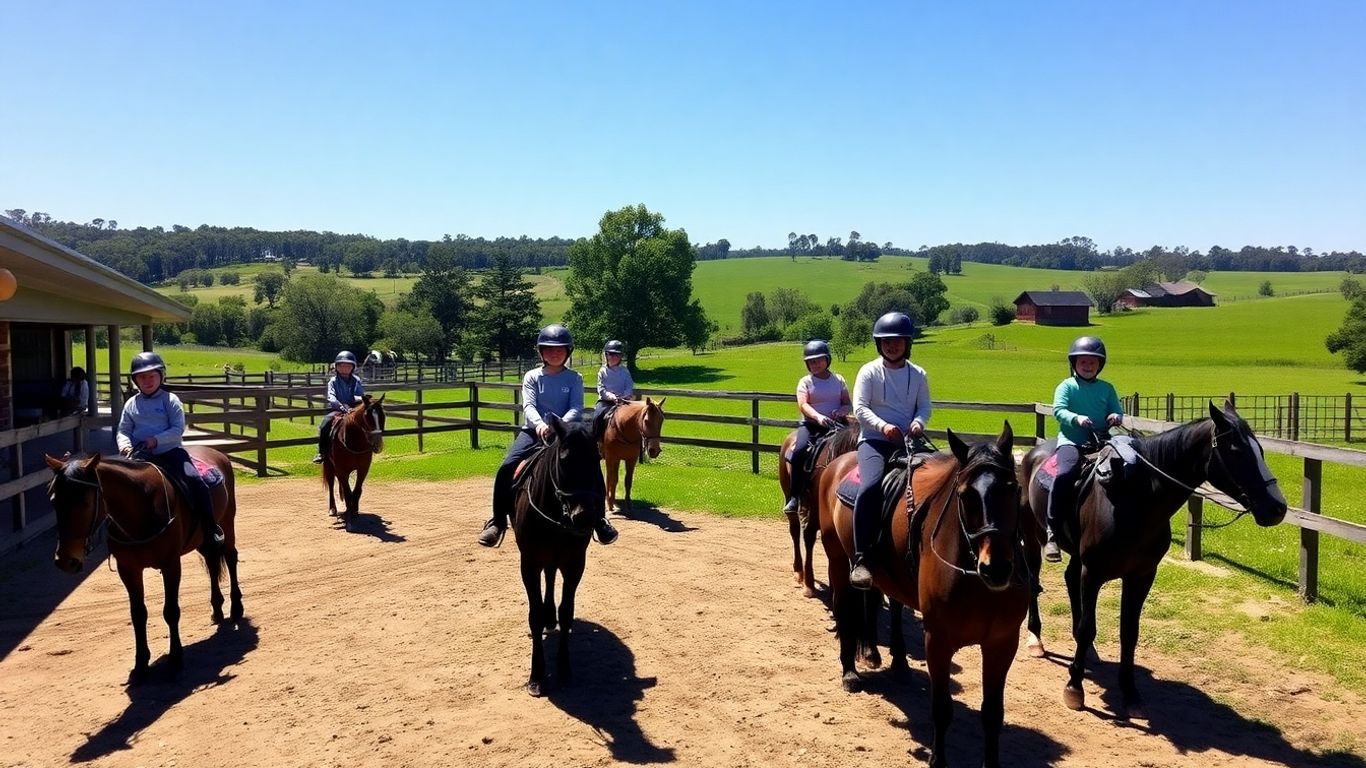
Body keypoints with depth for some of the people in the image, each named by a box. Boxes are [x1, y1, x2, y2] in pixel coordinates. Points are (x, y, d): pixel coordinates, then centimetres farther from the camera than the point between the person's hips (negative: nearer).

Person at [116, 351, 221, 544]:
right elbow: (123, 431, 10)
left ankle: (211, 527, -12)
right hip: (141, 456, 4)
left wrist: (156, 440, -20)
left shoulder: (170, 400, 0)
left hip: (170, 451, -4)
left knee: (195, 480, -21)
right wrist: (125, 445, -12)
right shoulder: (131, 404, 10)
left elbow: (178, 429, -6)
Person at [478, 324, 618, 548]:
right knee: (506, 468, -19)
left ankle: (598, 519, 0)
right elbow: (528, 406, -8)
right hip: (534, 430, 1)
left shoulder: (574, 378, 4)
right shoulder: (532, 376, 5)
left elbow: (576, 408, -8)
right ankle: (498, 521, -6)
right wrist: (540, 424, -30)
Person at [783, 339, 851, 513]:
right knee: (800, 450, -29)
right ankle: (794, 497, -24)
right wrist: (818, 417, -32)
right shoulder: (805, 382, 6)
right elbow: (802, 405, -12)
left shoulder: (838, 380, 13)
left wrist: (841, 411, -15)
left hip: (834, 425, 2)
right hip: (810, 424, -2)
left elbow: (848, 404, 10)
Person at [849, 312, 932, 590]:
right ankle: (861, 559, -30)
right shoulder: (869, 371, 2)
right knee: (871, 486, -30)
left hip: (908, 441, 5)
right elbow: (860, 408, -4)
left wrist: (919, 421, -13)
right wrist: (882, 425, -22)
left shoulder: (918, 374, 12)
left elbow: (925, 405, 10)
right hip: (874, 439, -4)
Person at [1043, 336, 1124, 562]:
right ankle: (1052, 531, -25)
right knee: (1066, 474, -30)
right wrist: (1076, 418, -25)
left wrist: (1116, 417, -9)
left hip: (1101, 441, 4)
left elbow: (1117, 411, 15)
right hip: (1071, 440, -4)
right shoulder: (1067, 386, 7)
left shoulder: (1107, 388, 17)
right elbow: (1058, 410, -5)